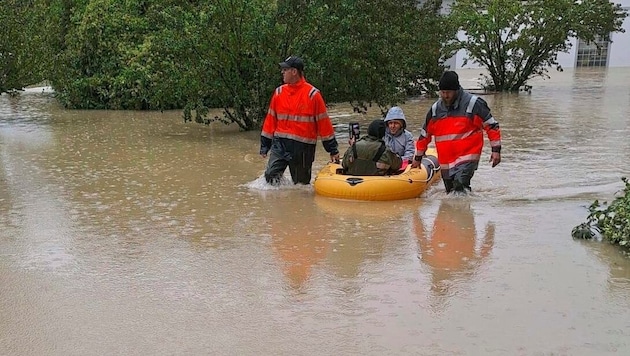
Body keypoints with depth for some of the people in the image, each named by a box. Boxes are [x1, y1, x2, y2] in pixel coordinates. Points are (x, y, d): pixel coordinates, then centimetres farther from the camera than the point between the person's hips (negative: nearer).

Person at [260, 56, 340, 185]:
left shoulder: (312, 94, -6)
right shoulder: (279, 92, 6)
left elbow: (324, 123, -2)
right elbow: (271, 119, 10)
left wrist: (333, 150, 0)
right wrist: (265, 145, 9)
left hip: (303, 147, -3)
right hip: (279, 144, 3)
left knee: (301, 185, 6)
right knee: (270, 175, -11)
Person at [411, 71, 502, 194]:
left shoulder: (473, 103, -7)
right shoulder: (435, 109, 7)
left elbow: (492, 126, -3)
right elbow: (424, 134, 17)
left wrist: (496, 150, -7)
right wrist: (418, 158, 22)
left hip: (467, 156, -5)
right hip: (446, 160, 5)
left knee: (460, 184, -26)